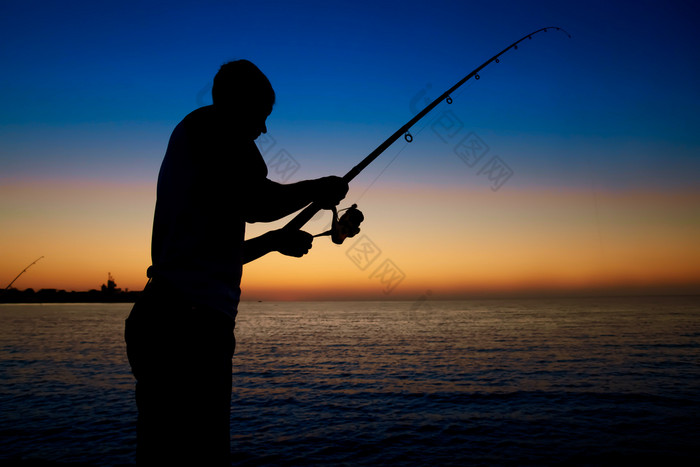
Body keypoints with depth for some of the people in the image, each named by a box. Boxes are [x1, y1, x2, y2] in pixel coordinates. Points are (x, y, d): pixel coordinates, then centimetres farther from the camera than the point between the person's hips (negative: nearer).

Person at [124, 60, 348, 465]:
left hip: (161, 321, 10)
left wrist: (274, 240, 34)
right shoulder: (211, 125, 0)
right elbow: (254, 200, -18)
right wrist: (316, 189, 0)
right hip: (190, 322, -10)